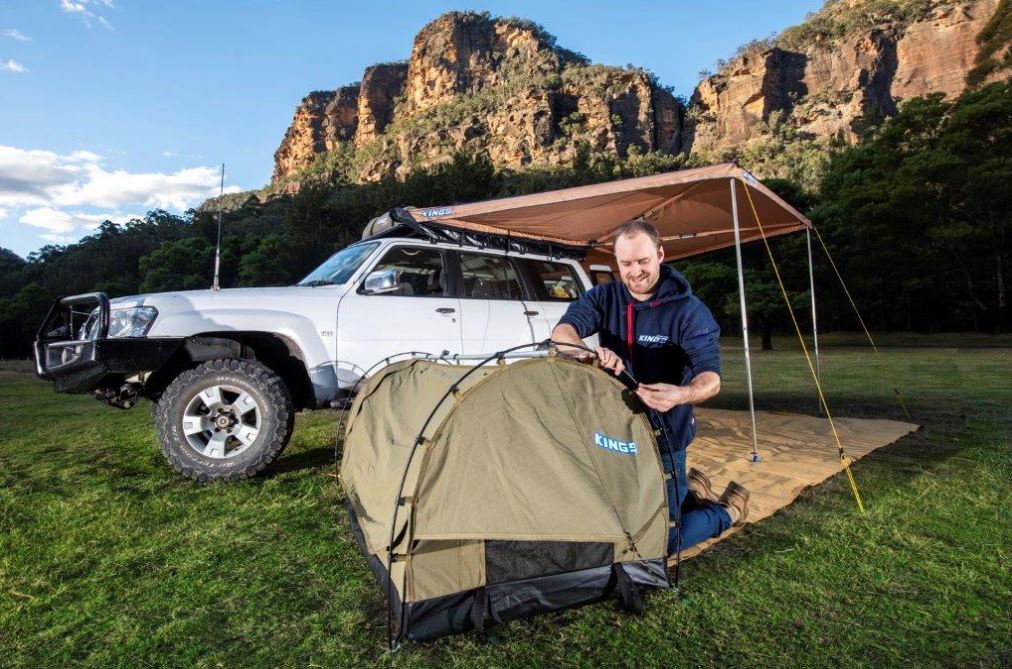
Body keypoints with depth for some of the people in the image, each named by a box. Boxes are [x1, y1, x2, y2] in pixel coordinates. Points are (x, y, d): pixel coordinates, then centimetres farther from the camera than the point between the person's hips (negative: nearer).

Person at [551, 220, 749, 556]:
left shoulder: (689, 310, -16)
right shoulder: (603, 297, -7)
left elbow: (710, 377, -25)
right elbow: (562, 333, -23)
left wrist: (681, 395, -48)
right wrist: (591, 352, -45)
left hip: (663, 438, -4)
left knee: (660, 541, 1)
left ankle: (727, 510, 28)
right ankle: (689, 491, 41)